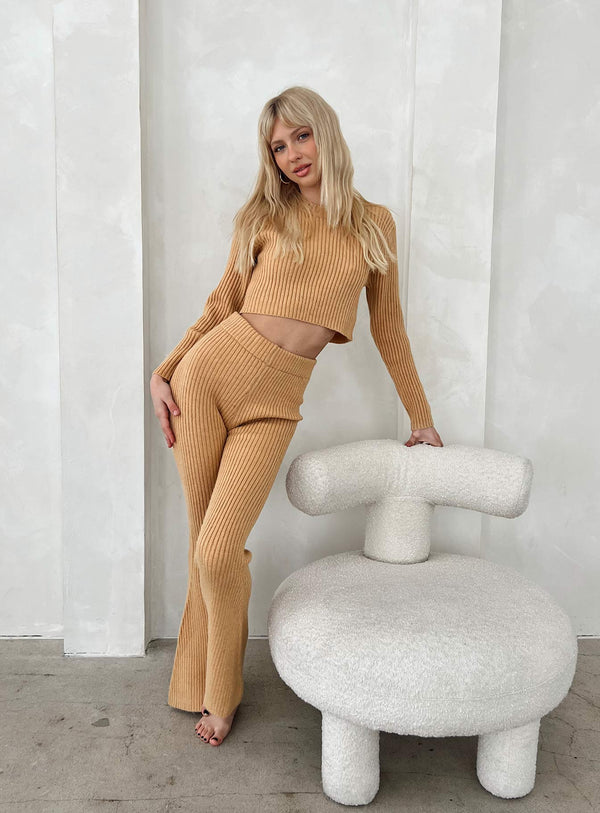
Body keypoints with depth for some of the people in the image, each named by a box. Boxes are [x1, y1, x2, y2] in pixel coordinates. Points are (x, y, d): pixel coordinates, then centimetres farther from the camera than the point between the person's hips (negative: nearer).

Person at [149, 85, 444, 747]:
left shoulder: (374, 223, 8)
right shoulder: (264, 215, 8)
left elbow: (388, 327, 13)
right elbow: (223, 302, 11)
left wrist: (420, 415, 16)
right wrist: (163, 372, 3)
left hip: (274, 402, -1)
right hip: (210, 370, 2)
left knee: (218, 551, -9)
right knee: (205, 541, 6)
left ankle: (221, 693, 18)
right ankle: (202, 679, 29)